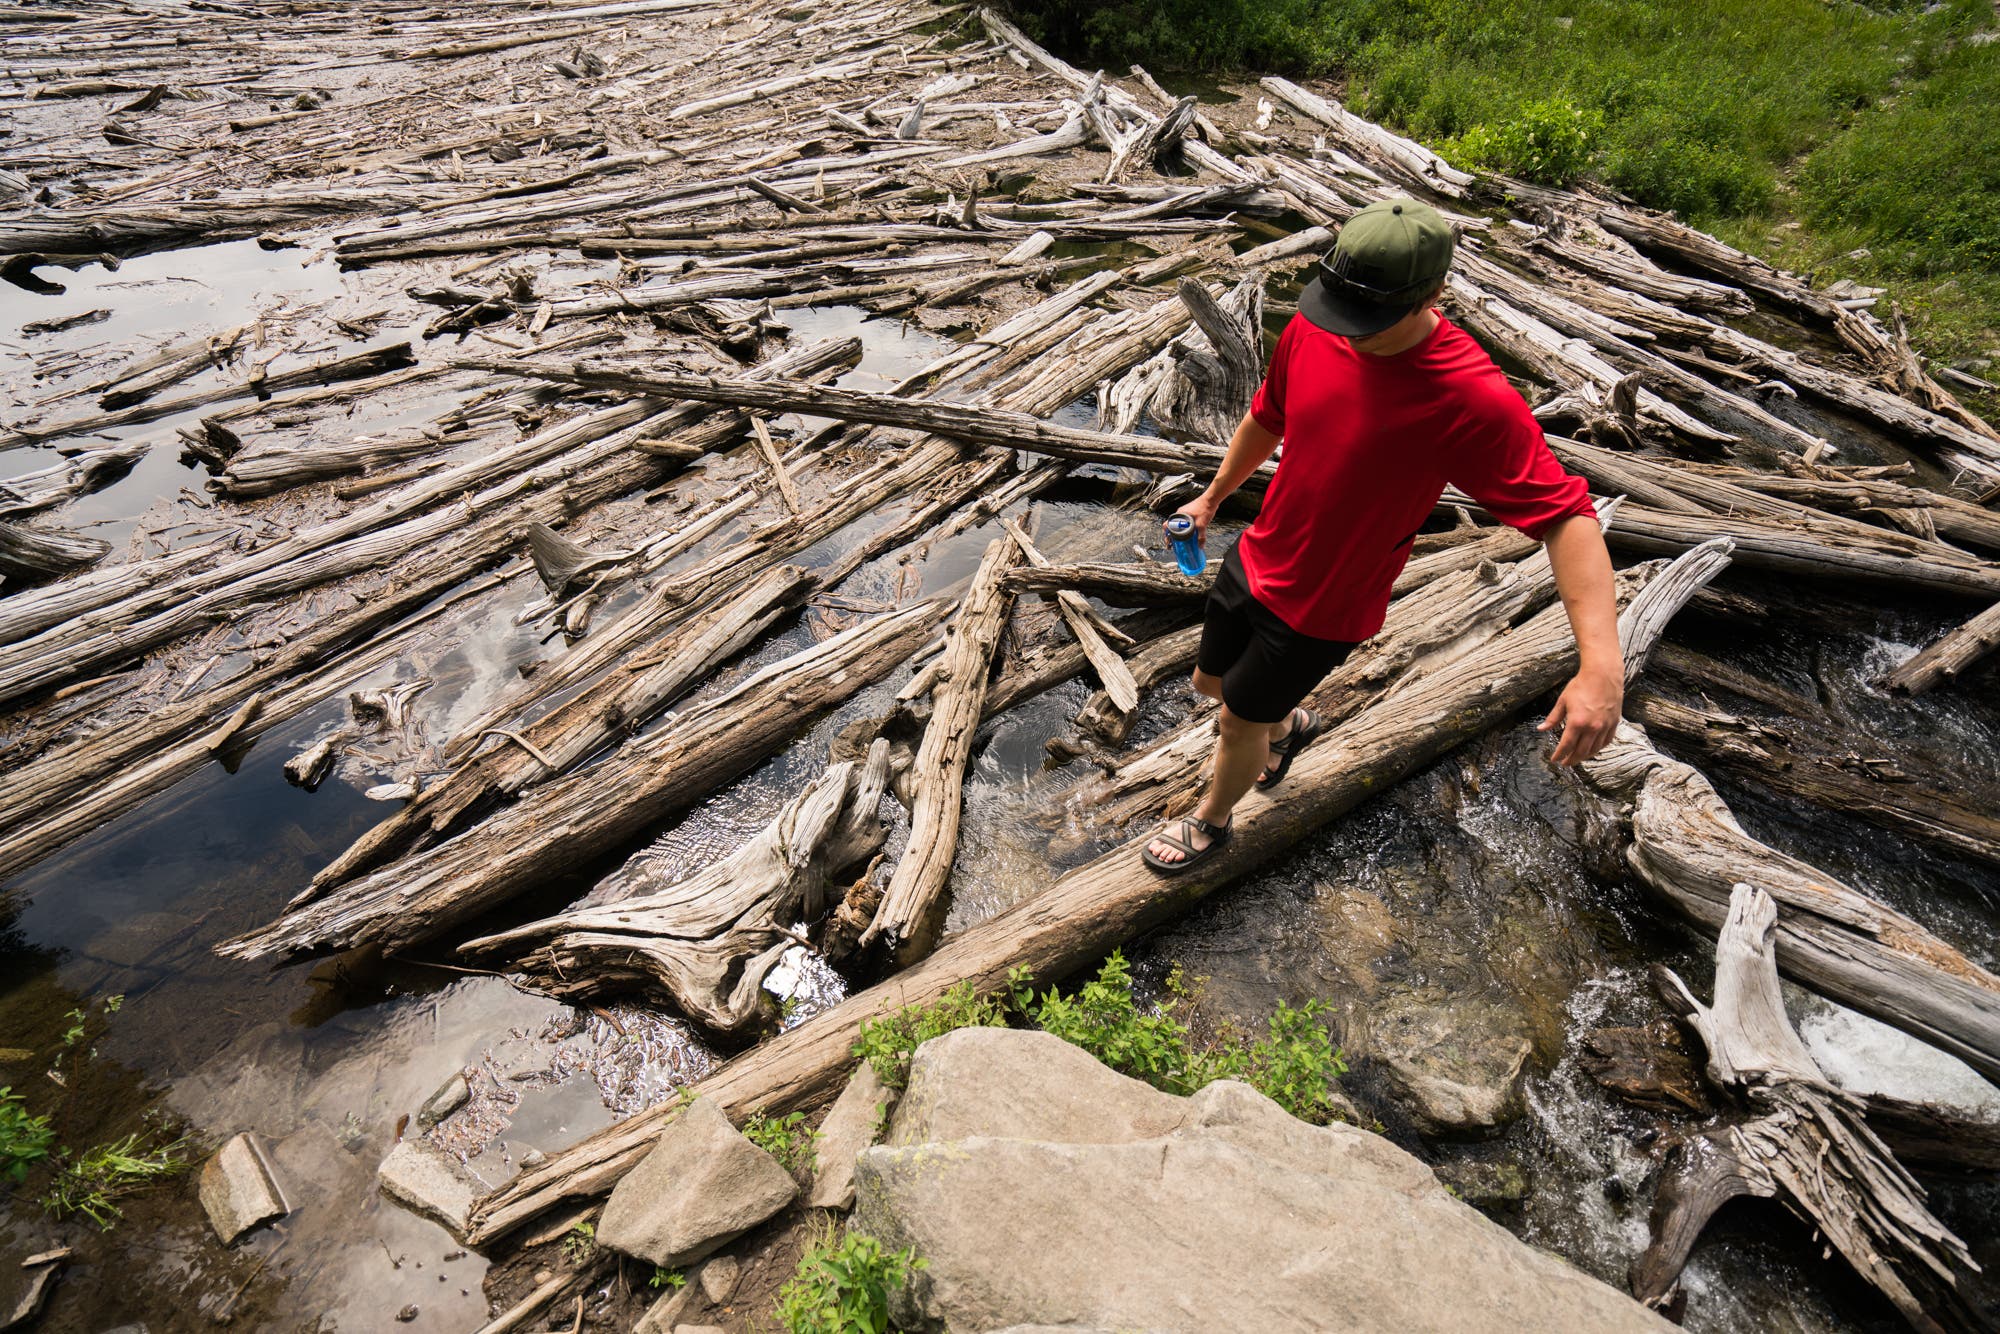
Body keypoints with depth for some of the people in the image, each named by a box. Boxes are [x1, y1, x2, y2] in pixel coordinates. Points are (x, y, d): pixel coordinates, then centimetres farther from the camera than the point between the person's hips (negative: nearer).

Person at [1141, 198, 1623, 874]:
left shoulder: (1474, 401, -29)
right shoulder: (1310, 332, -11)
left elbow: (1565, 514, -29)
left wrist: (1601, 662, -41)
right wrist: (1212, 497, 21)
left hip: (1321, 607, -6)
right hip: (1254, 559, 6)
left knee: (1239, 723, 11)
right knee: (1210, 683, 25)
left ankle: (1210, 820, 44)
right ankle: (1289, 722, 59)